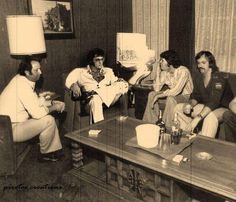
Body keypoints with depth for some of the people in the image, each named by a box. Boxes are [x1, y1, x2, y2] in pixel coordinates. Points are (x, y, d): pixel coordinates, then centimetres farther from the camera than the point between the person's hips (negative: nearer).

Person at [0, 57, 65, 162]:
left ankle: (53, 150, 13)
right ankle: (45, 153, 5)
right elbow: (38, 113, -27)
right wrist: (54, 107, -10)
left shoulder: (21, 79, 4)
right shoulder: (23, 86, -25)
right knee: (48, 120, -17)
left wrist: (52, 103, 0)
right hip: (11, 129, -10)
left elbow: (36, 102, 14)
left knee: (48, 116, 11)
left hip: (15, 121, 10)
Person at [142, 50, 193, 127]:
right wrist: (158, 72, -12)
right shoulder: (165, 72, -2)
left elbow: (176, 91, -32)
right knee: (151, 94, -7)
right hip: (172, 94, 7)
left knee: (171, 99, -37)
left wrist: (158, 96, -28)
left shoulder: (183, 71, -24)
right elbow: (157, 89, -7)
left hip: (185, 96, -7)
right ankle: (151, 123, 1)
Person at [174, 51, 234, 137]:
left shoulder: (218, 78, -22)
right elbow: (195, 96, 6)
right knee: (178, 108, -4)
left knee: (210, 116, -43)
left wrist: (197, 119, -44)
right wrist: (190, 104, -19)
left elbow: (213, 102, -34)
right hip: (206, 107, 8)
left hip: (223, 108, -7)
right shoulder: (198, 77, 0)